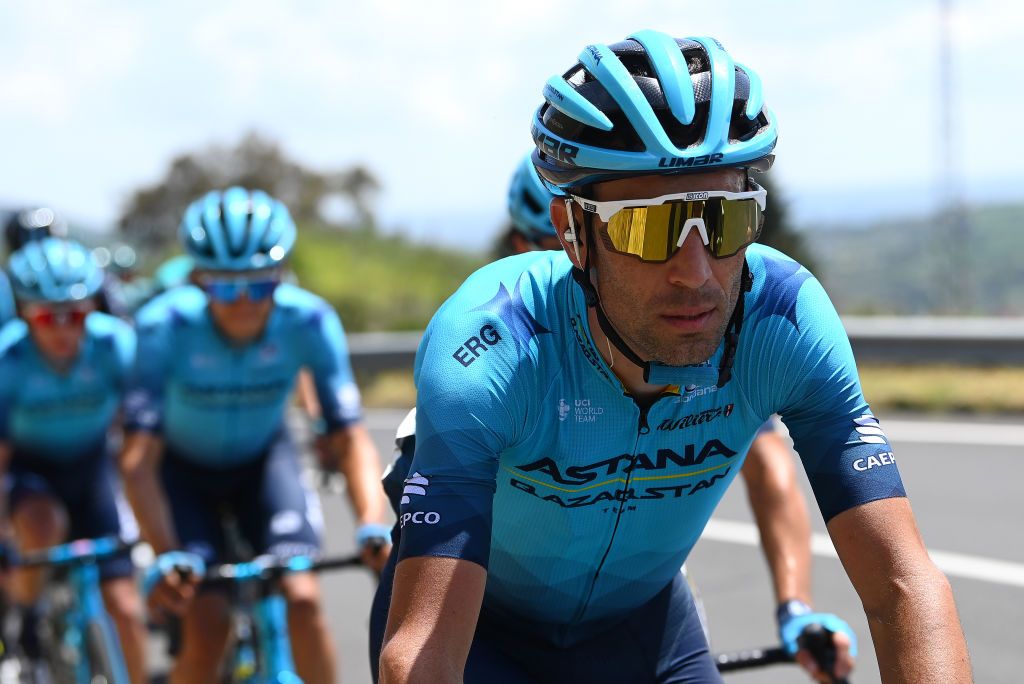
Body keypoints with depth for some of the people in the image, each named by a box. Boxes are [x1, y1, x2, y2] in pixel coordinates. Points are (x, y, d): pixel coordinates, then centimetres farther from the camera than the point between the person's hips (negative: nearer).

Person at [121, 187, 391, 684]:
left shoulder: (308, 321, -27)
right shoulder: (164, 326, -31)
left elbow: (351, 437, -28)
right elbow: (139, 458, -35)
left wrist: (372, 527, -45)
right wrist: (164, 556, -48)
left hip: (264, 461, 1)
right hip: (184, 469, -1)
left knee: (302, 598, -20)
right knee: (206, 625, -17)